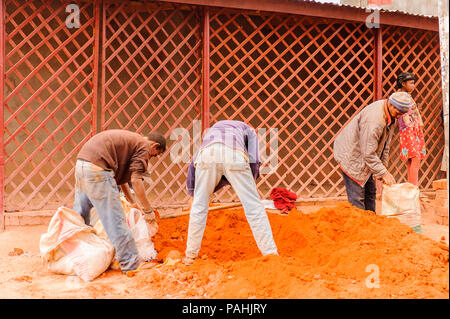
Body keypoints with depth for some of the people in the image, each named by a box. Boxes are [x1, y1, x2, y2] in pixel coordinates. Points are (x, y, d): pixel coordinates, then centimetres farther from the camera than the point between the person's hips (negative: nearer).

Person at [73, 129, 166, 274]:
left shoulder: (130, 140, 27)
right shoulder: (143, 146, 0)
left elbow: (120, 175, 28)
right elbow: (135, 180, -9)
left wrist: (133, 201, 31)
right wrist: (148, 210, -1)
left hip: (81, 163, 10)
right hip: (97, 168, -10)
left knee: (80, 215, 21)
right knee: (115, 218, -4)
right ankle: (131, 263, 2)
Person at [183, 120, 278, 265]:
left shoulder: (212, 130, 44)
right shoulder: (249, 130, 37)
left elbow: (193, 165, 32)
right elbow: (254, 162, 18)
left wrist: (192, 192, 37)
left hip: (207, 155, 2)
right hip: (234, 156, -2)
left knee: (199, 206, 18)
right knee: (254, 207, 7)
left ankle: (190, 255, 25)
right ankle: (271, 254, 8)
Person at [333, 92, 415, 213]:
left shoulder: (390, 115, -1)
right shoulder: (373, 119, -32)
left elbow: (385, 145, 8)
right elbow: (368, 153, -29)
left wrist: (384, 169, 3)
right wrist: (383, 173, -23)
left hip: (363, 155, 10)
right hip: (350, 155, -10)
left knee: (370, 192, 14)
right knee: (357, 197, -9)